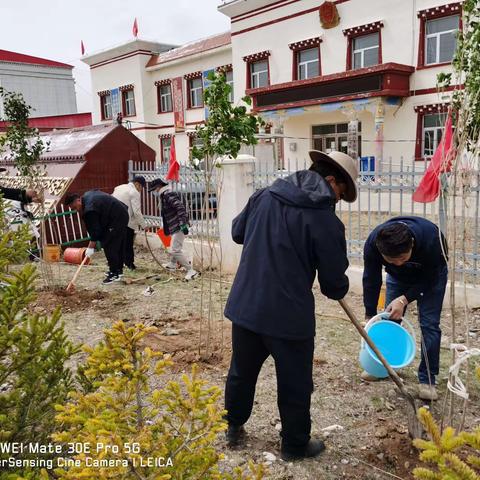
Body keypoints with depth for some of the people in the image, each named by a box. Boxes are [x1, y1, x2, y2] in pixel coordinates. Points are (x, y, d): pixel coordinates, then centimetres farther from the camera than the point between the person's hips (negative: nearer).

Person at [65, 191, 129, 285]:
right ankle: (118, 269, 27)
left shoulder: (89, 210, -22)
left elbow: (95, 230, -19)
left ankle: (114, 274, -3)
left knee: (109, 246, -7)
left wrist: (91, 247, -12)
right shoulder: (87, 195, 8)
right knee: (118, 245, 17)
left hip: (116, 219, -11)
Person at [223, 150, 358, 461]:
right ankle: (295, 445, 35)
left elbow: (237, 232, 16)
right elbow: (334, 284, -9)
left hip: (245, 306, 6)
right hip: (289, 316, -5)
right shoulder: (326, 221, -15)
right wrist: (340, 290, 14)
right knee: (295, 385, 16)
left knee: (241, 373, 25)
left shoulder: (264, 196, 0)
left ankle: (233, 429, 44)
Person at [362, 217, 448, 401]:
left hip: (431, 276, -2)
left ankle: (427, 379, 4)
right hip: (397, 276, 3)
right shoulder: (372, 243, -36)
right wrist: (369, 316, -16)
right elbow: (371, 280, -21)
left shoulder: (431, 239, -42)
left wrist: (405, 299, -31)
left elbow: (430, 279, -24)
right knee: (389, 318, 4)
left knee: (429, 323, -8)